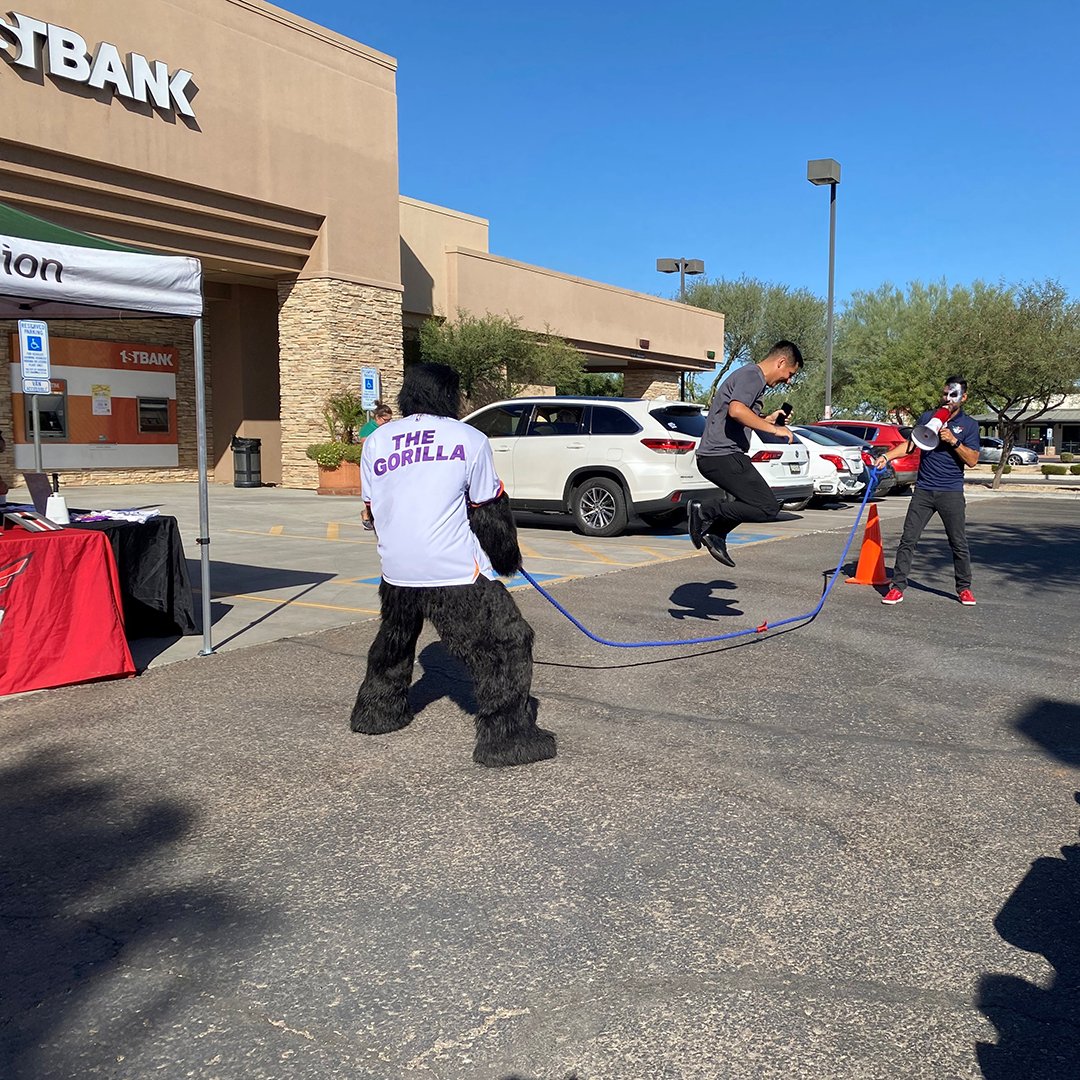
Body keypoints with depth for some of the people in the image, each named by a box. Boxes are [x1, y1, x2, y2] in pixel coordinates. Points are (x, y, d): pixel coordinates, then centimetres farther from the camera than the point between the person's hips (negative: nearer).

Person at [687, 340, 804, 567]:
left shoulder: (752, 377, 25)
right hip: (723, 456, -11)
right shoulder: (751, 375, -8)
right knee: (768, 508, -14)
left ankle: (715, 533, 21)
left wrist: (768, 420, 23)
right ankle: (705, 513, -13)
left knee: (754, 502, 28)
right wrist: (773, 429, -21)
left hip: (712, 456, 11)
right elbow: (736, 410, -28)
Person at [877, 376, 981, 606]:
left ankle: (964, 588, 20)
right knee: (908, 540, -3)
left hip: (951, 493, -1)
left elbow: (972, 460, -3)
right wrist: (887, 456, -7)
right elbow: (910, 444, 8)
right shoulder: (927, 418, 11)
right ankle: (897, 587, 1)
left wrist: (954, 441, -15)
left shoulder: (969, 425, 4)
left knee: (959, 543, 5)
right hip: (923, 490, 1)